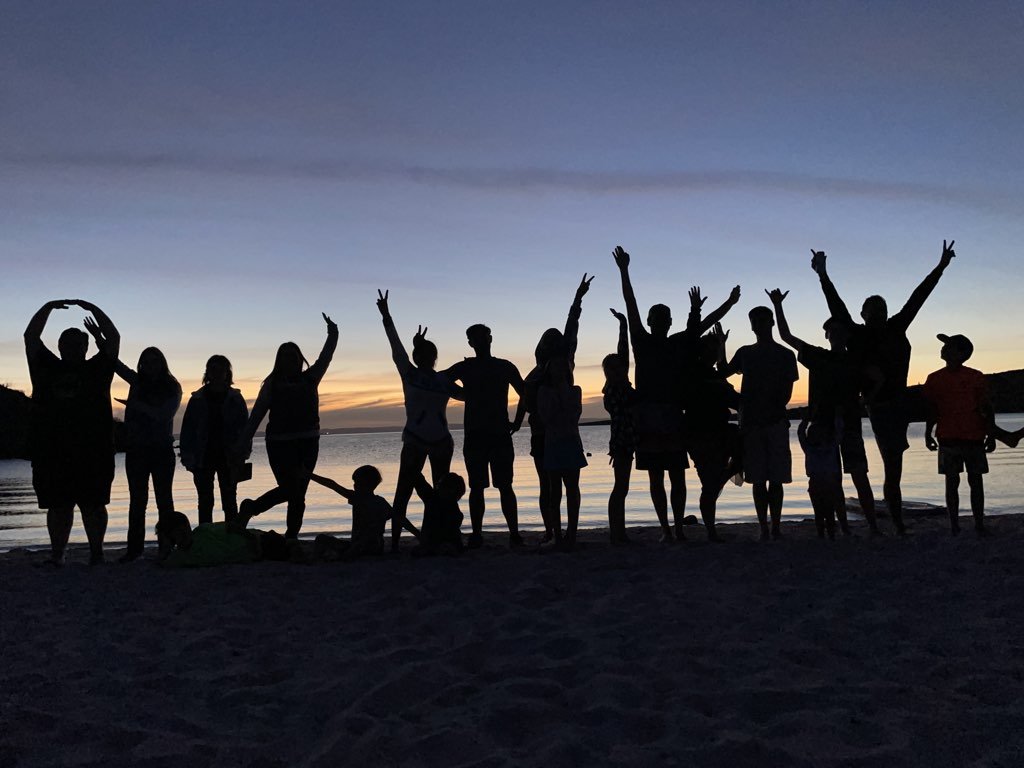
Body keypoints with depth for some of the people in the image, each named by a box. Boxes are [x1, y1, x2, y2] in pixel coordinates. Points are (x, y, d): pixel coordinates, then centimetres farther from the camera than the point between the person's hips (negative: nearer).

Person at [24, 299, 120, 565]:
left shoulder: (96, 369, 11)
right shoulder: (47, 368, 15)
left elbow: (114, 338, 5)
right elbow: (30, 337, 11)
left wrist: (92, 308, 4)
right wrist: (48, 307, 6)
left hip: (92, 452, -2)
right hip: (51, 451, 2)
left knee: (93, 505, 2)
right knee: (58, 506, 7)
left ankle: (96, 553, 8)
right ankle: (56, 555, 13)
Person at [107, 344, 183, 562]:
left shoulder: (172, 387, 0)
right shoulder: (138, 382, 9)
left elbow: (164, 414, -11)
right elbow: (115, 363, 3)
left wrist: (137, 405, -15)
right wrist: (99, 338, -6)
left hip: (162, 450, -3)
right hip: (136, 449, 3)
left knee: (164, 498, 2)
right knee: (137, 499, 5)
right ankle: (134, 547, 8)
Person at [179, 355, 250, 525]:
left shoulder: (235, 399, 3)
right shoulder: (197, 399, 4)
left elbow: (244, 428, 2)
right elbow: (187, 429, 4)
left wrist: (241, 456, -6)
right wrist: (187, 457, -3)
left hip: (228, 459, -1)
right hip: (203, 458, 1)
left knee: (229, 502, 3)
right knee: (205, 503, 5)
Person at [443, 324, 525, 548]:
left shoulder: (505, 367, 8)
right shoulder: (465, 367, 9)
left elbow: (525, 394, 13)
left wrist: (518, 421, 6)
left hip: (500, 434, -1)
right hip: (474, 435, 1)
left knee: (505, 486, -3)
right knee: (476, 487, 1)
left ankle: (514, 533, -1)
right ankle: (476, 534, 5)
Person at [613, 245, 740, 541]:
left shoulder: (680, 343, 10)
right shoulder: (642, 342, 5)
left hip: (673, 416, 1)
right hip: (647, 416, -1)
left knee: (677, 476, 2)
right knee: (656, 478, 4)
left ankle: (678, 527, 2)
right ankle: (666, 529, 6)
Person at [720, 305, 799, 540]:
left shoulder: (785, 355, 6)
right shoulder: (745, 353, 15)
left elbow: (787, 392, 0)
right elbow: (724, 372, 22)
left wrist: (774, 411, -13)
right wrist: (722, 347, 9)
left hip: (776, 422, -2)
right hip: (751, 423, 2)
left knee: (775, 478, -2)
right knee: (758, 479, 2)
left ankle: (776, 528, 3)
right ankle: (764, 529, 6)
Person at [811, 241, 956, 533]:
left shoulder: (895, 328, 5)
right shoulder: (857, 335, -5)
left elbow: (916, 298, 5)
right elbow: (837, 307, -12)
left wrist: (941, 267, 5)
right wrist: (823, 275, -20)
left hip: (903, 402, 5)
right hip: (880, 408, -5)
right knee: (893, 471, -3)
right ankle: (899, 527, 6)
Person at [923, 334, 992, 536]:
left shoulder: (976, 377, 4)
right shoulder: (934, 379, 6)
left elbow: (986, 408, 5)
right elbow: (931, 411, 9)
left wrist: (991, 434, 2)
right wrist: (928, 434, 3)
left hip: (974, 438, 0)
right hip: (948, 439, 0)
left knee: (976, 481, 4)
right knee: (952, 482, 1)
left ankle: (979, 524, 11)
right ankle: (954, 526, 4)